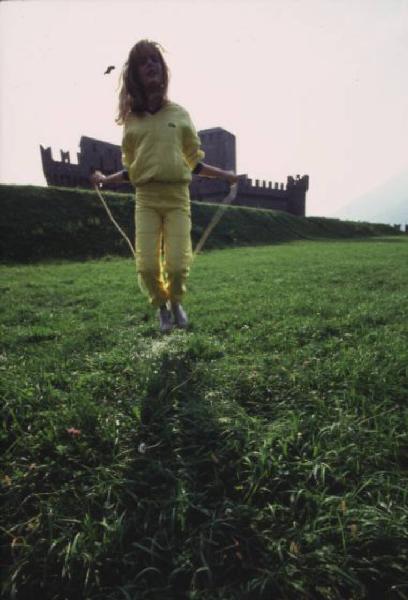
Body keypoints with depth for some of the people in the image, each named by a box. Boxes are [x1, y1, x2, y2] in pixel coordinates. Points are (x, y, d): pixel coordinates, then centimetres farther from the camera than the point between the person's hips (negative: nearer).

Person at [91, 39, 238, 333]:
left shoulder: (180, 114, 11)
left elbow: (194, 162, 15)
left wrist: (223, 174, 9)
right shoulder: (132, 119, 12)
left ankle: (176, 303, 22)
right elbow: (131, 169, 18)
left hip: (177, 197, 0)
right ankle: (162, 306, 21)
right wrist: (106, 179, 6)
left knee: (177, 265, -12)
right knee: (147, 266, -10)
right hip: (146, 199, 1)